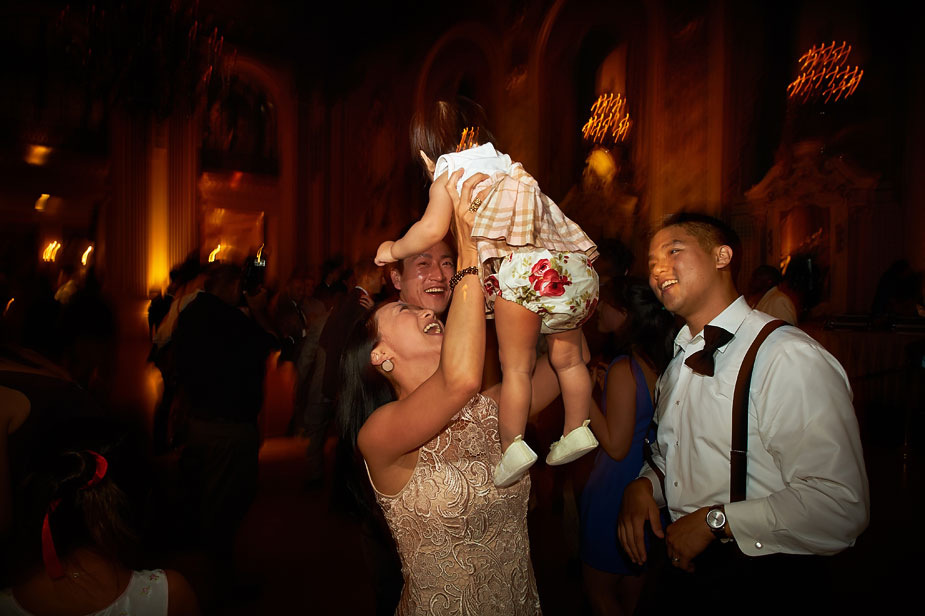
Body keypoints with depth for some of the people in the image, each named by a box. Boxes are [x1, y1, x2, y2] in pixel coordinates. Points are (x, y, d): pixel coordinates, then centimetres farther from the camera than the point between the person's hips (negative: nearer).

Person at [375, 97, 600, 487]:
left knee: (516, 366, 4)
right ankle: (577, 431, 26)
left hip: (523, 267, -7)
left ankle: (514, 445, 2)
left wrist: (394, 250, 11)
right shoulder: (505, 164, 30)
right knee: (567, 358, 19)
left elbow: (433, 228, -5)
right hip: (574, 265, 7)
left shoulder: (448, 173, 9)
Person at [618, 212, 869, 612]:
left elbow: (841, 506, -26)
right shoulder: (679, 361, 8)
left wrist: (715, 520, -21)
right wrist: (644, 485, -4)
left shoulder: (791, 358, -21)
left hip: (759, 581, -7)